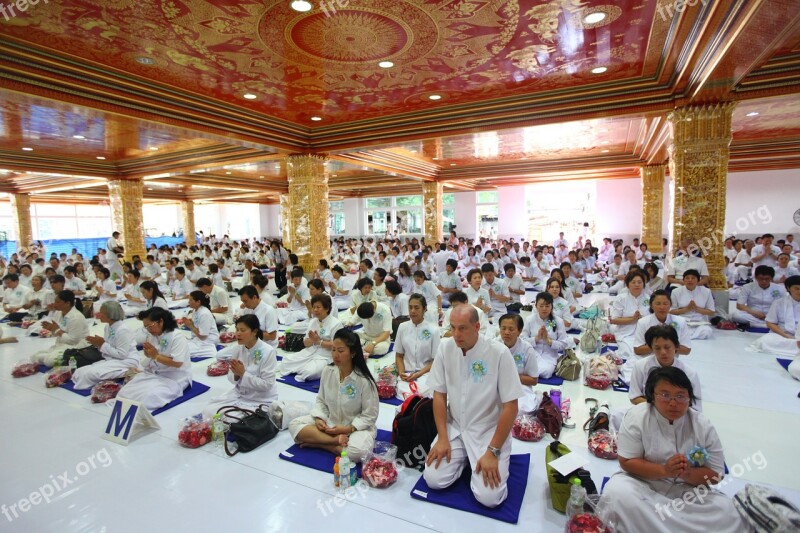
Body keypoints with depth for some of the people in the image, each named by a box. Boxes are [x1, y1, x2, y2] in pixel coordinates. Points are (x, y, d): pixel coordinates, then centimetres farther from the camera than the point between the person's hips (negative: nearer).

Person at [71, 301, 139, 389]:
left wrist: (102, 344, -16)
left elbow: (122, 354, -21)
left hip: (126, 362, -9)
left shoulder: (123, 329, -20)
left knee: (90, 373, -22)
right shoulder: (108, 326, 7)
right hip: (111, 360, 9)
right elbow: (107, 347, 15)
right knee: (79, 373, -4)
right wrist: (97, 344, -6)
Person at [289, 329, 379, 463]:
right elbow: (321, 400, 6)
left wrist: (348, 429, -21)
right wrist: (319, 418, -12)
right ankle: (336, 440, -19)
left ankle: (317, 443, -15)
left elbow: (370, 416, -14)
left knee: (357, 451, -36)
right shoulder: (327, 371, -7)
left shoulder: (364, 381, -22)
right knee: (294, 425, -12)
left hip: (356, 427, -5)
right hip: (328, 423, 6)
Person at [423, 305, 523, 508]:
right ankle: (463, 458, 20)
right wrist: (442, 438, -7)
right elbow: (439, 394, -1)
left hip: (488, 430, -3)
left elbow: (511, 407, -15)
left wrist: (492, 452, -16)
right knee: (433, 480, -9)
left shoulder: (499, 353, -20)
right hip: (454, 427, 3)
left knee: (488, 496, -15)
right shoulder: (445, 347, -9)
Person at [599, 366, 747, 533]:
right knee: (617, 493, -31)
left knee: (728, 511, -21)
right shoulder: (637, 416, -12)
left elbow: (716, 475, -2)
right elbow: (627, 462, -12)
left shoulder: (702, 426, -4)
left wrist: (687, 473, -23)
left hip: (688, 491, 3)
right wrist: (664, 470, -25)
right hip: (643, 484, -3)